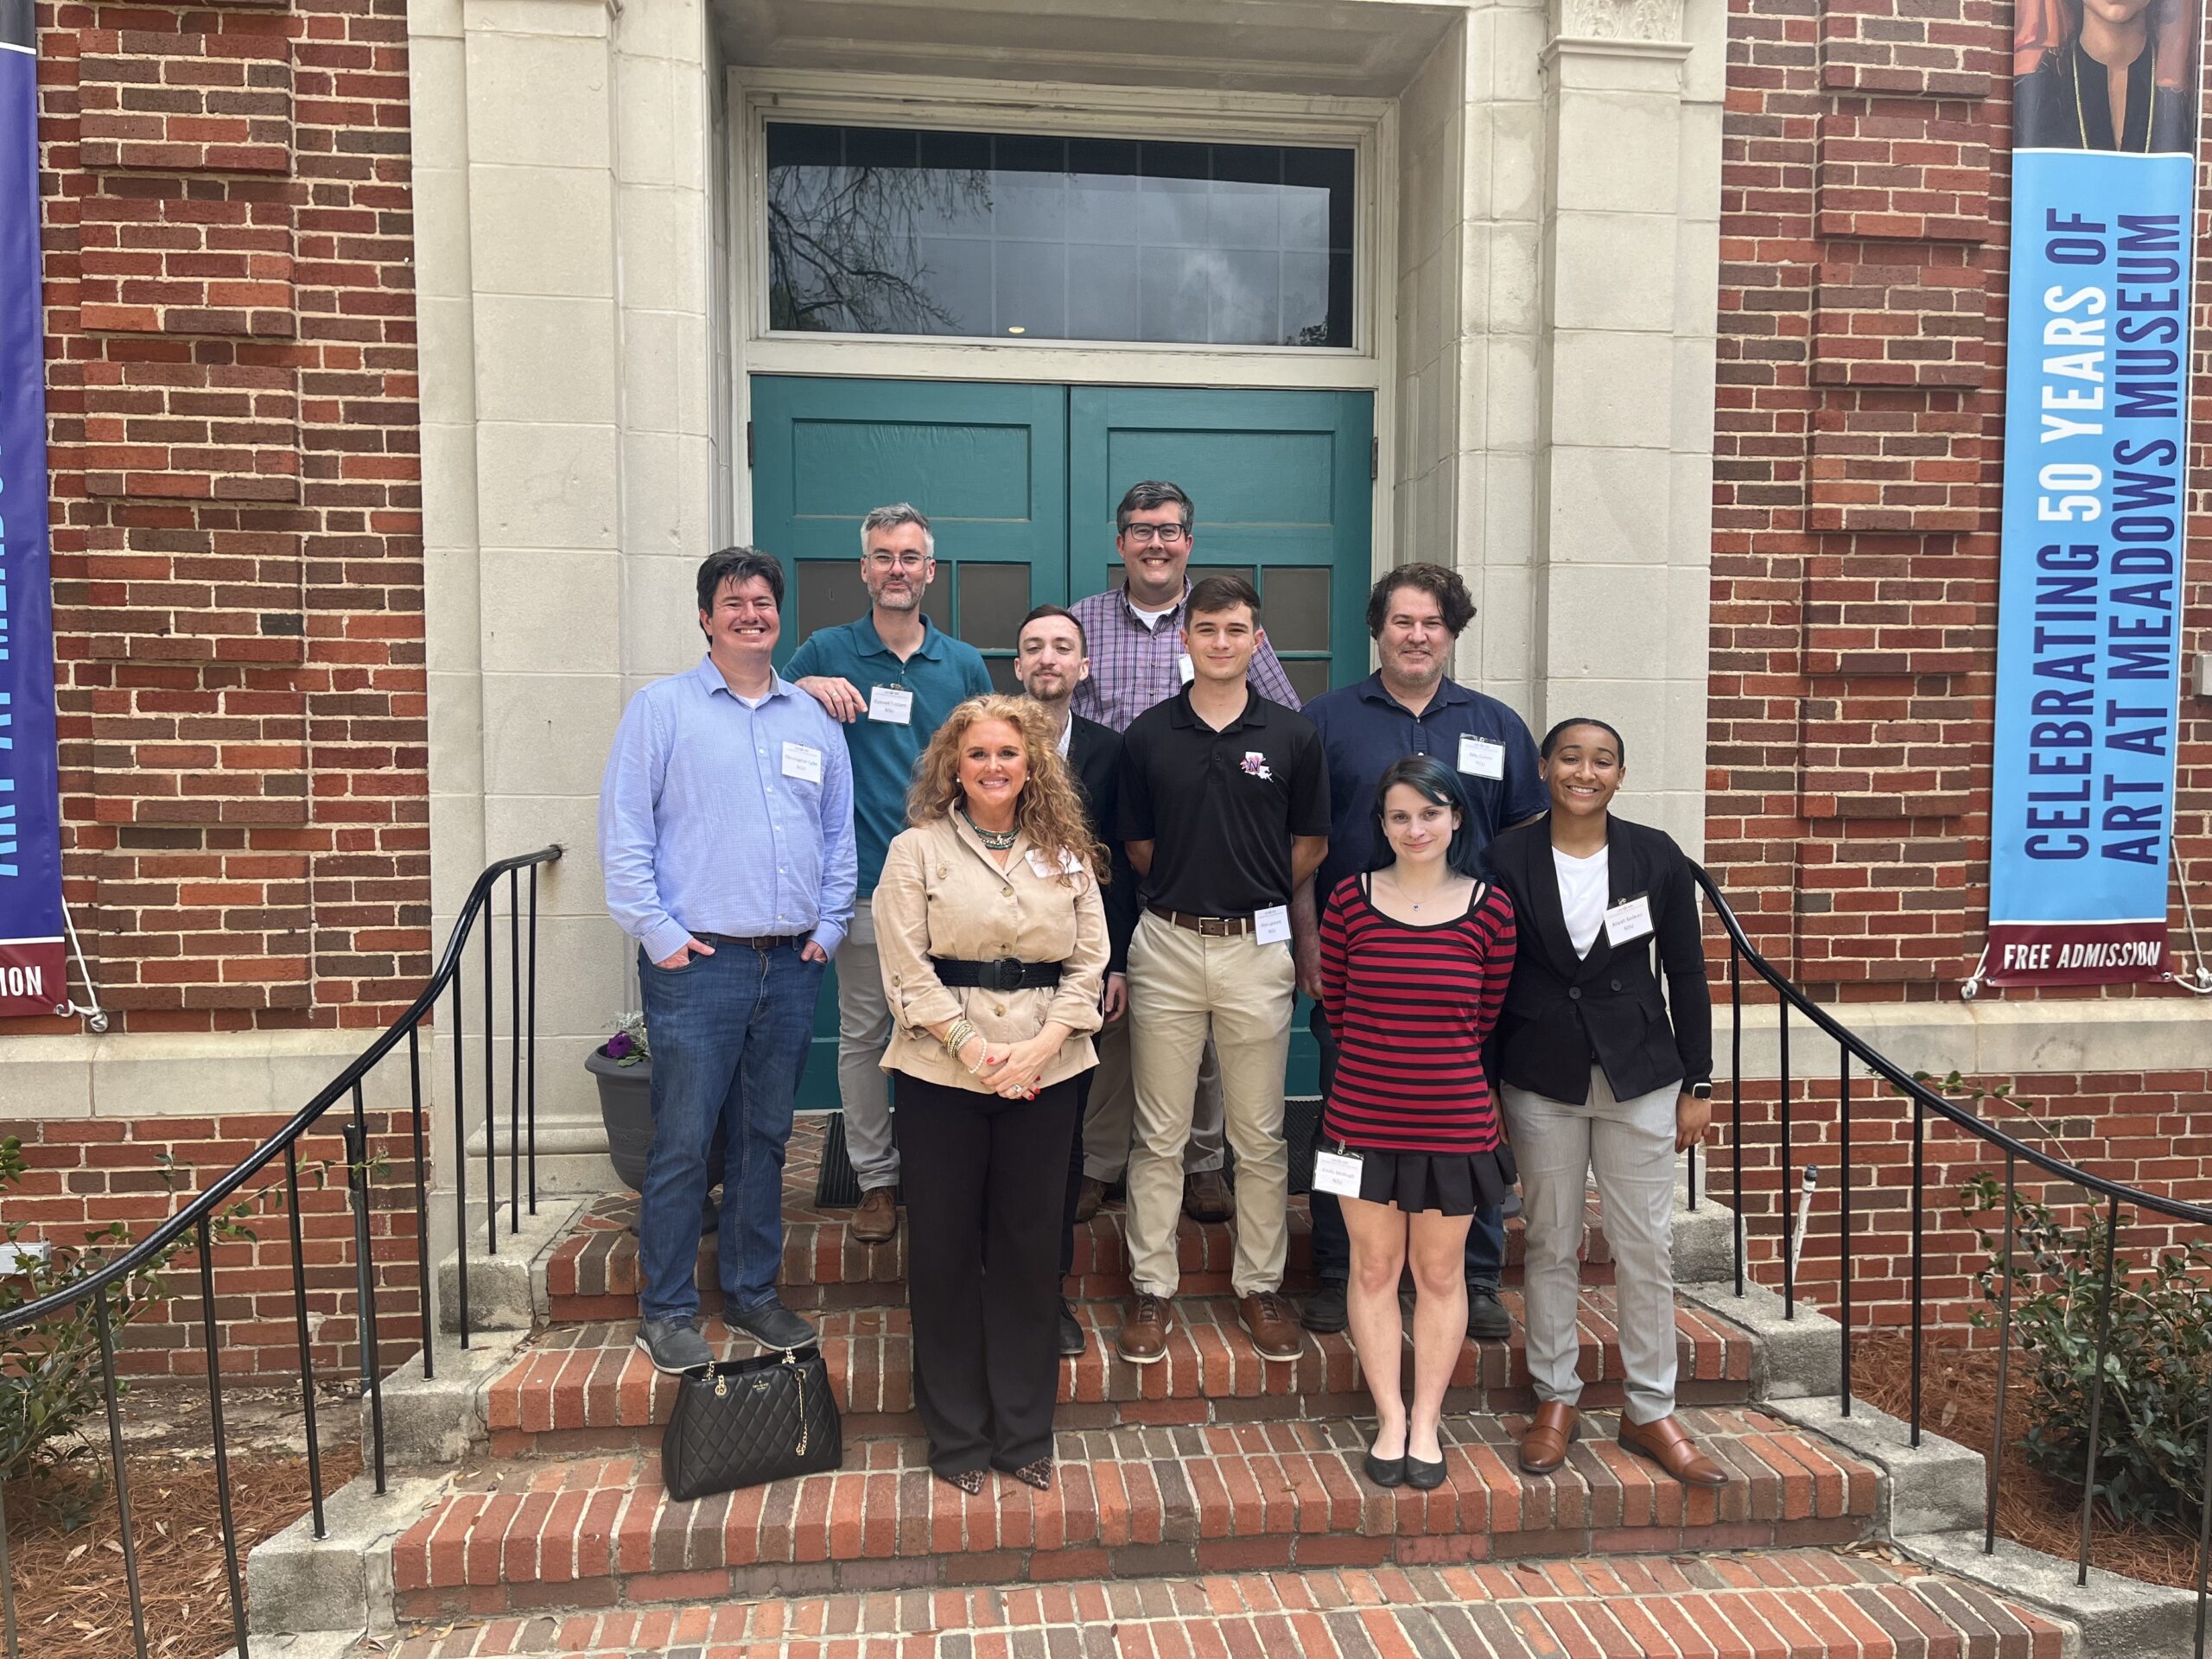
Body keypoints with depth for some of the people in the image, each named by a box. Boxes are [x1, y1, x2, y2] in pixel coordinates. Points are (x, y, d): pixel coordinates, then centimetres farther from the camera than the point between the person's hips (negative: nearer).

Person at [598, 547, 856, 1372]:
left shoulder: (813, 717, 13)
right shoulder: (663, 707, 0)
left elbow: (839, 834, 17)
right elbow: (624, 832, -4)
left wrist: (828, 925, 7)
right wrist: (658, 931, -10)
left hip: (791, 965, 4)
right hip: (696, 964, -4)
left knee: (765, 1138, 13)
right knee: (682, 1143, -1)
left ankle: (752, 1291, 26)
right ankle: (666, 1309, 14)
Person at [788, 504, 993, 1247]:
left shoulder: (964, 664, 10)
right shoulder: (827, 653, 4)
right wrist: (805, 691, -13)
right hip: (864, 884, -1)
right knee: (862, 1034, 5)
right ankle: (875, 1178, 18)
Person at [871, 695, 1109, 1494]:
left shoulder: (1068, 856, 9)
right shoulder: (917, 850, 1)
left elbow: (1089, 963, 4)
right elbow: (906, 971, -5)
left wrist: (1039, 1046, -10)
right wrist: (972, 1050, -13)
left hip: (1045, 1072, 2)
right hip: (941, 1074, -2)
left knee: (1031, 1245, 8)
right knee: (945, 1248, 6)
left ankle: (1024, 1430, 23)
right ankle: (956, 1435, 21)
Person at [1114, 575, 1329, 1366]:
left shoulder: (1293, 736, 1)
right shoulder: (1147, 735, 3)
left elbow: (1310, 844, 7)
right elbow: (1137, 845, 10)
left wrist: (1249, 891, 4)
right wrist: (1190, 887, 4)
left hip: (1258, 946, 0)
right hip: (1166, 945, 1)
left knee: (1260, 1135, 9)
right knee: (1159, 1135, 7)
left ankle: (1260, 1286, 23)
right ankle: (1152, 1288, 19)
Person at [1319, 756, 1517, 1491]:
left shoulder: (1489, 907, -5)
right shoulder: (1350, 898, -4)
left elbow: (1487, 1015, 5)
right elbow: (1333, 1002, 5)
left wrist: (1438, 1064, 9)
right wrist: (1380, 1060, 10)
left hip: (1453, 1120, 0)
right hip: (1364, 1117, 1)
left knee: (1440, 1272, 12)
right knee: (1374, 1267, 10)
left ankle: (1426, 1423, 27)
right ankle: (1390, 1420, 25)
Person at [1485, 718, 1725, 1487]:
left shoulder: (1655, 857, -2)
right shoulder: (1507, 860, -5)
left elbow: (1687, 975, 3)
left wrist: (1697, 1084, 3)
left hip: (1640, 1077, 1)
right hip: (1541, 1080, -1)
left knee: (1647, 1247, 6)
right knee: (1551, 1244, 10)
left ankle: (1650, 1412, 22)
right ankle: (1555, 1402, 25)